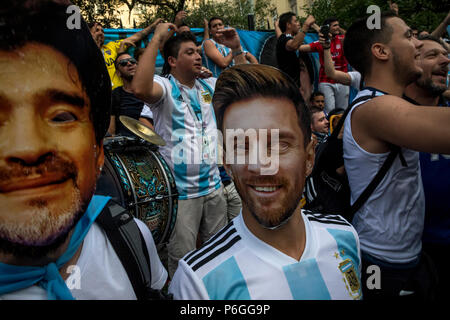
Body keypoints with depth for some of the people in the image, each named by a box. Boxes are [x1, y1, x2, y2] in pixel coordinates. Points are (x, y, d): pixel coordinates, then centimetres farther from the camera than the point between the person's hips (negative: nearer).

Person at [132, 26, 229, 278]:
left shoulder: (209, 85, 9)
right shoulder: (166, 87, -10)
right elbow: (140, 89, -33)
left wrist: (237, 47, 7)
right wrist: (156, 39, -25)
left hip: (214, 185, 6)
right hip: (181, 191, -6)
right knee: (182, 261, 5)